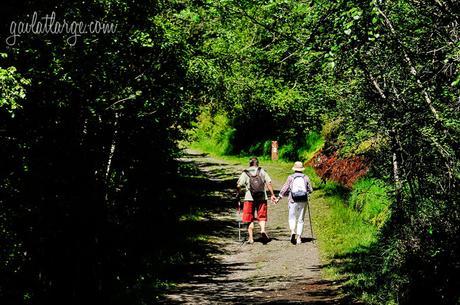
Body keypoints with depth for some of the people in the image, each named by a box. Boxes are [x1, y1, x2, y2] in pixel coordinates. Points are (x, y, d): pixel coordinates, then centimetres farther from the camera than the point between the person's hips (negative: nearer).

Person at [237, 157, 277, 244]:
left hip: (249, 199, -1)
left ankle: (251, 238, 5)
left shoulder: (245, 173, 3)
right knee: (261, 217, 11)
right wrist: (272, 194, 0)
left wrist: (239, 193, 9)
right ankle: (263, 229, -16)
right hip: (262, 198, 1)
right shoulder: (262, 172, 6)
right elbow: (269, 183, -3)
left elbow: (238, 186, -6)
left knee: (250, 219, 8)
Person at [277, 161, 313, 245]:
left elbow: (284, 189, -1)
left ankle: (293, 231, -19)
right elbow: (310, 190, 8)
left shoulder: (291, 177, -1)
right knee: (300, 220, 9)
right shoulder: (306, 178, 4)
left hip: (293, 201, -1)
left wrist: (278, 198, 8)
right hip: (303, 201, 2)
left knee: (292, 218, 7)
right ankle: (299, 237, 4)